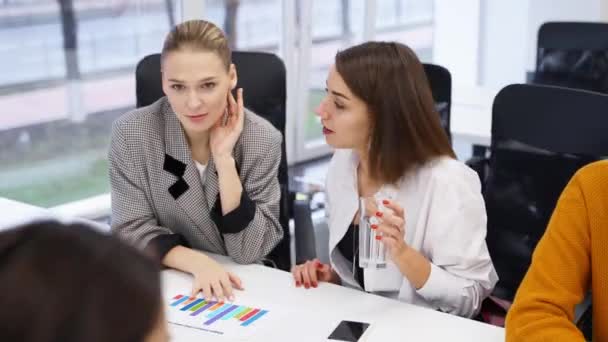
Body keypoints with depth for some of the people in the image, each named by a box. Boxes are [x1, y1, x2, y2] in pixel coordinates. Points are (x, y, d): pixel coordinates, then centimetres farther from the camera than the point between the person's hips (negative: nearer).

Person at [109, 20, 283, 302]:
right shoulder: (131, 135, -11)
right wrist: (197, 262, -24)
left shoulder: (262, 140, -12)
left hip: (240, 286, 0)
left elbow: (250, 251, -14)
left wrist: (224, 160, -22)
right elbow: (131, 230, -9)